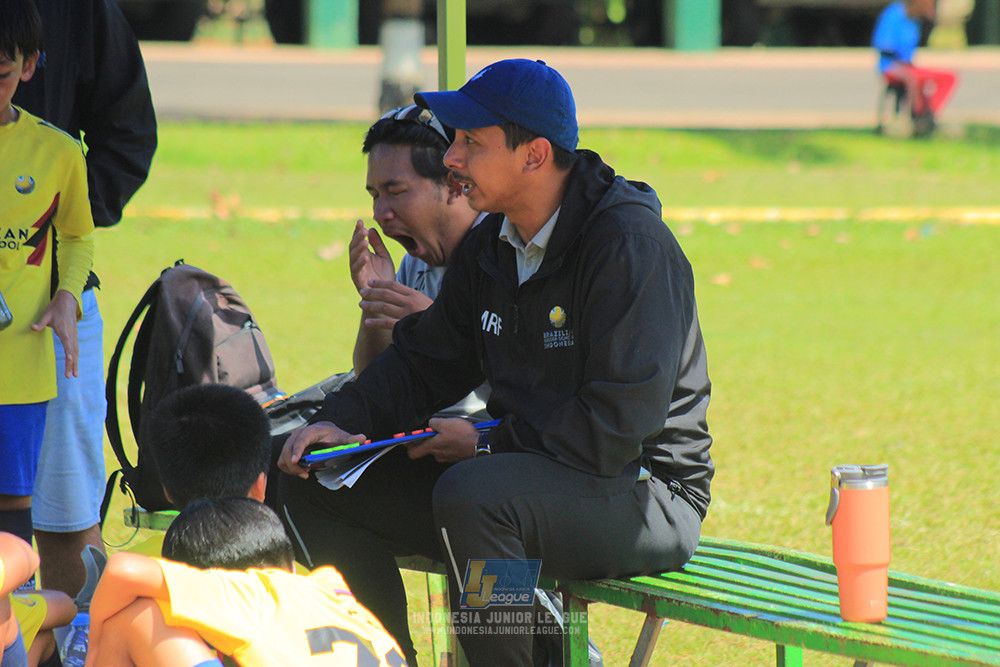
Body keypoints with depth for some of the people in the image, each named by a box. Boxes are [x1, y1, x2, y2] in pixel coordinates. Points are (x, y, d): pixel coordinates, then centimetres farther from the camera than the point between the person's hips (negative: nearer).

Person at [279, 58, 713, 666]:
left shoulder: (630, 244, -19)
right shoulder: (493, 244, 8)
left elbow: (620, 424, -25)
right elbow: (425, 361, 17)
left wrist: (489, 444, -17)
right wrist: (341, 422, -1)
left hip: (644, 495, -9)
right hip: (528, 471, 9)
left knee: (470, 494, -38)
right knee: (318, 483, 3)